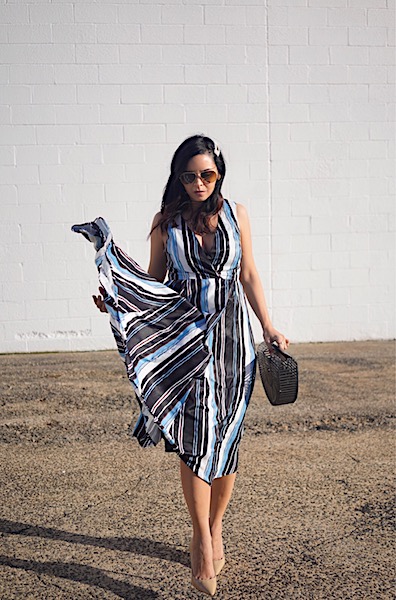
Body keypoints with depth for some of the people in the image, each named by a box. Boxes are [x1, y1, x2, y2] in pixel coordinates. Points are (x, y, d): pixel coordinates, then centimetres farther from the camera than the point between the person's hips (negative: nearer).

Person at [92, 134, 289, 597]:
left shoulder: (235, 214, 5)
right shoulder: (166, 221, 3)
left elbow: (249, 276, 10)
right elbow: (154, 281, 10)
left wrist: (269, 328, 9)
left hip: (231, 336, 1)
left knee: (225, 438, 6)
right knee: (195, 438, -8)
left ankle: (214, 528, 26)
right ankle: (202, 539, 4)